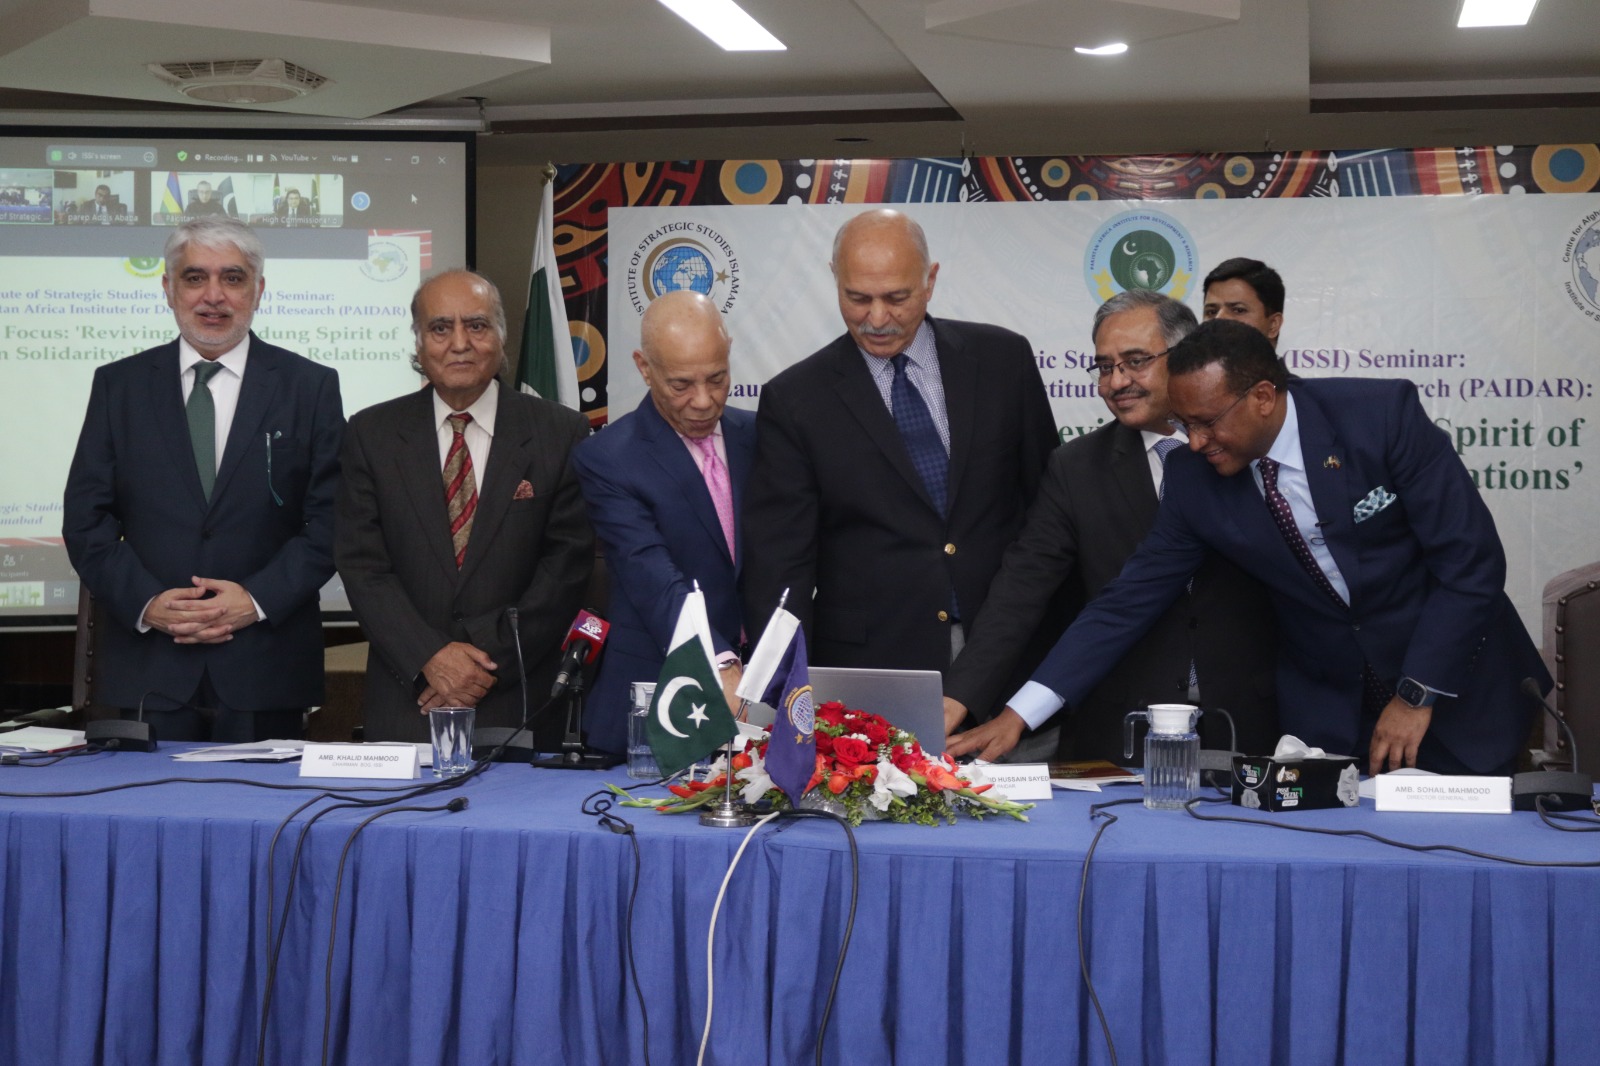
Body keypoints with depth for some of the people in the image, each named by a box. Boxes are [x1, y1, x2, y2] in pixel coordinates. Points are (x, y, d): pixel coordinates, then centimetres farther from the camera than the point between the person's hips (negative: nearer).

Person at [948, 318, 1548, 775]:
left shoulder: (1384, 415, -18)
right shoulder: (1194, 479, -9)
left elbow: (1471, 560, -16)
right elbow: (1128, 600, -7)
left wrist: (1416, 697, -18)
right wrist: (1020, 713, -15)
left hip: (1457, 686, -2)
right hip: (1326, 715, 2)